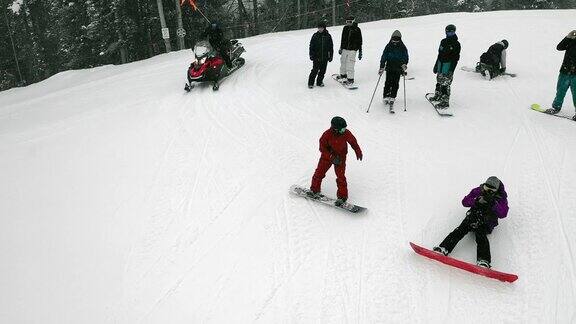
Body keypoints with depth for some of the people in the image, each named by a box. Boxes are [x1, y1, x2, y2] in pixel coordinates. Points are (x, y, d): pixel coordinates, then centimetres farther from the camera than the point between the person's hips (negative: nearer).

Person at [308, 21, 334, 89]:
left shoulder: (328, 36, 3)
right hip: (316, 57, -2)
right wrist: (311, 55, -2)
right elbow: (311, 46, 3)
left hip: (325, 57, 2)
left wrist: (331, 56, 7)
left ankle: (319, 82, 23)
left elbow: (331, 47, 9)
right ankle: (310, 83, 5)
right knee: (315, 70, -7)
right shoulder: (315, 35, 0)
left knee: (323, 71, 7)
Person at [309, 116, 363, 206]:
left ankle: (342, 196, 3)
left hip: (340, 157, 0)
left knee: (340, 176, -8)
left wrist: (358, 151, 6)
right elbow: (322, 148, -19)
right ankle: (314, 190, 25)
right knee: (319, 172, 5)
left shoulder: (346, 133, -21)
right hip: (327, 156, 0)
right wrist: (332, 157, -29)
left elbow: (353, 141, 0)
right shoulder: (327, 134, -26)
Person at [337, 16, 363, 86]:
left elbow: (360, 41, -1)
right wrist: (341, 48, 20)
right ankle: (343, 75, 37)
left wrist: (360, 52, -2)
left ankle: (350, 79, -3)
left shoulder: (357, 29, -5)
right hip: (344, 49, 5)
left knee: (350, 64, -10)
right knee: (343, 62, 16)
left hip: (352, 50, -5)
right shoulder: (345, 28, 6)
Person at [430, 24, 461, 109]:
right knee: (439, 81, 16)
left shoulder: (456, 44, -6)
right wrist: (436, 65, 21)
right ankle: (438, 96, 33)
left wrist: (451, 69, -16)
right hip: (441, 64, 7)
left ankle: (445, 102, -8)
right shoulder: (443, 41, 13)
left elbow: (455, 58, -9)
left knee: (445, 84, -10)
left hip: (448, 65, -7)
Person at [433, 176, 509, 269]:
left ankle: (484, 261, -51)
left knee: (481, 235, -32)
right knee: (461, 230, -24)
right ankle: (444, 248, -41)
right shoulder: (479, 191, 10)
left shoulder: (501, 197, 5)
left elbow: (503, 214, -8)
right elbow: (464, 201, 3)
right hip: (473, 215, 2)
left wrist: (493, 204, -22)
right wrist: (476, 201, -15)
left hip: (487, 221, -2)